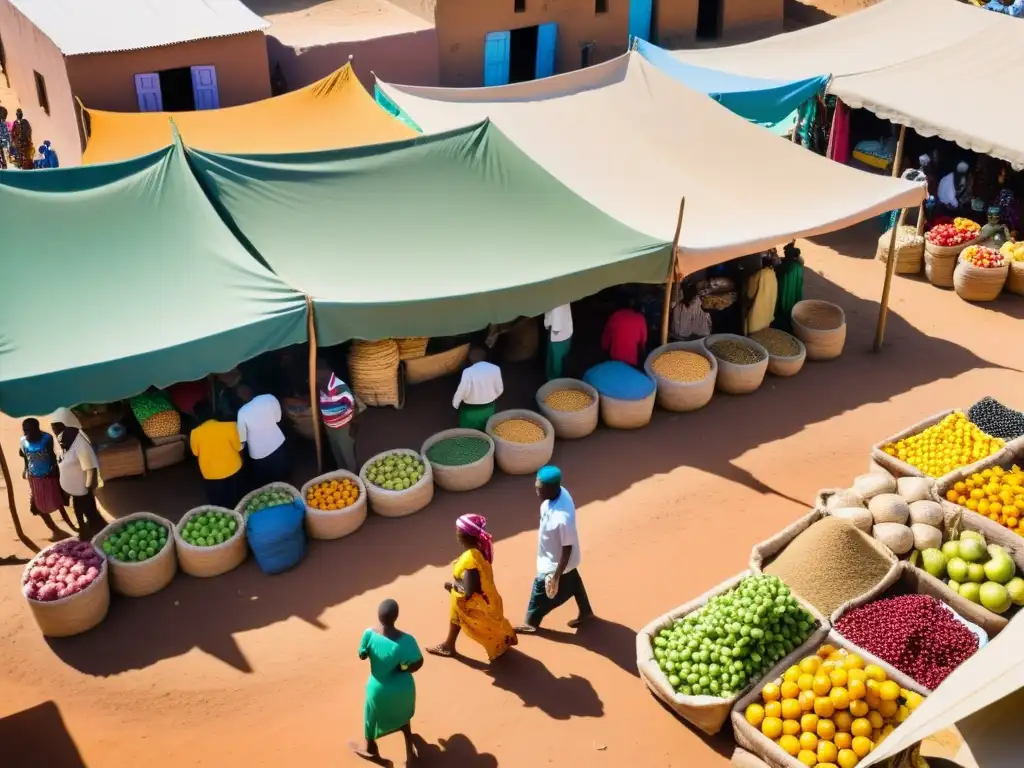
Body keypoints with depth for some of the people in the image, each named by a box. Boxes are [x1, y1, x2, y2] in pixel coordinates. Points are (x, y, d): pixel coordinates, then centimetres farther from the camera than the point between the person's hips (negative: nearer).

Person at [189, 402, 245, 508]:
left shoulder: (195, 433, -15)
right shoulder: (229, 426, -19)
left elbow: (196, 453, 1)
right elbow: (238, 447, -8)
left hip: (210, 475, 0)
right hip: (232, 470, 0)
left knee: (218, 506, 18)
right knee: (236, 504, 20)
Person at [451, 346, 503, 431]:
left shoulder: (468, 372, -27)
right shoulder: (495, 369, -14)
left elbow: (462, 391, -19)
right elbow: (499, 389, -3)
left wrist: (455, 404, 1)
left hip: (471, 411, -4)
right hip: (488, 409, 4)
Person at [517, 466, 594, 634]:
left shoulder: (562, 518, -43)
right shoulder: (559, 493, -17)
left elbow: (567, 549, -29)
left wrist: (555, 576, -19)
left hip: (556, 562, -7)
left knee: (541, 590, 17)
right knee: (572, 583, 29)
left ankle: (531, 623, 43)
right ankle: (586, 612, 53)